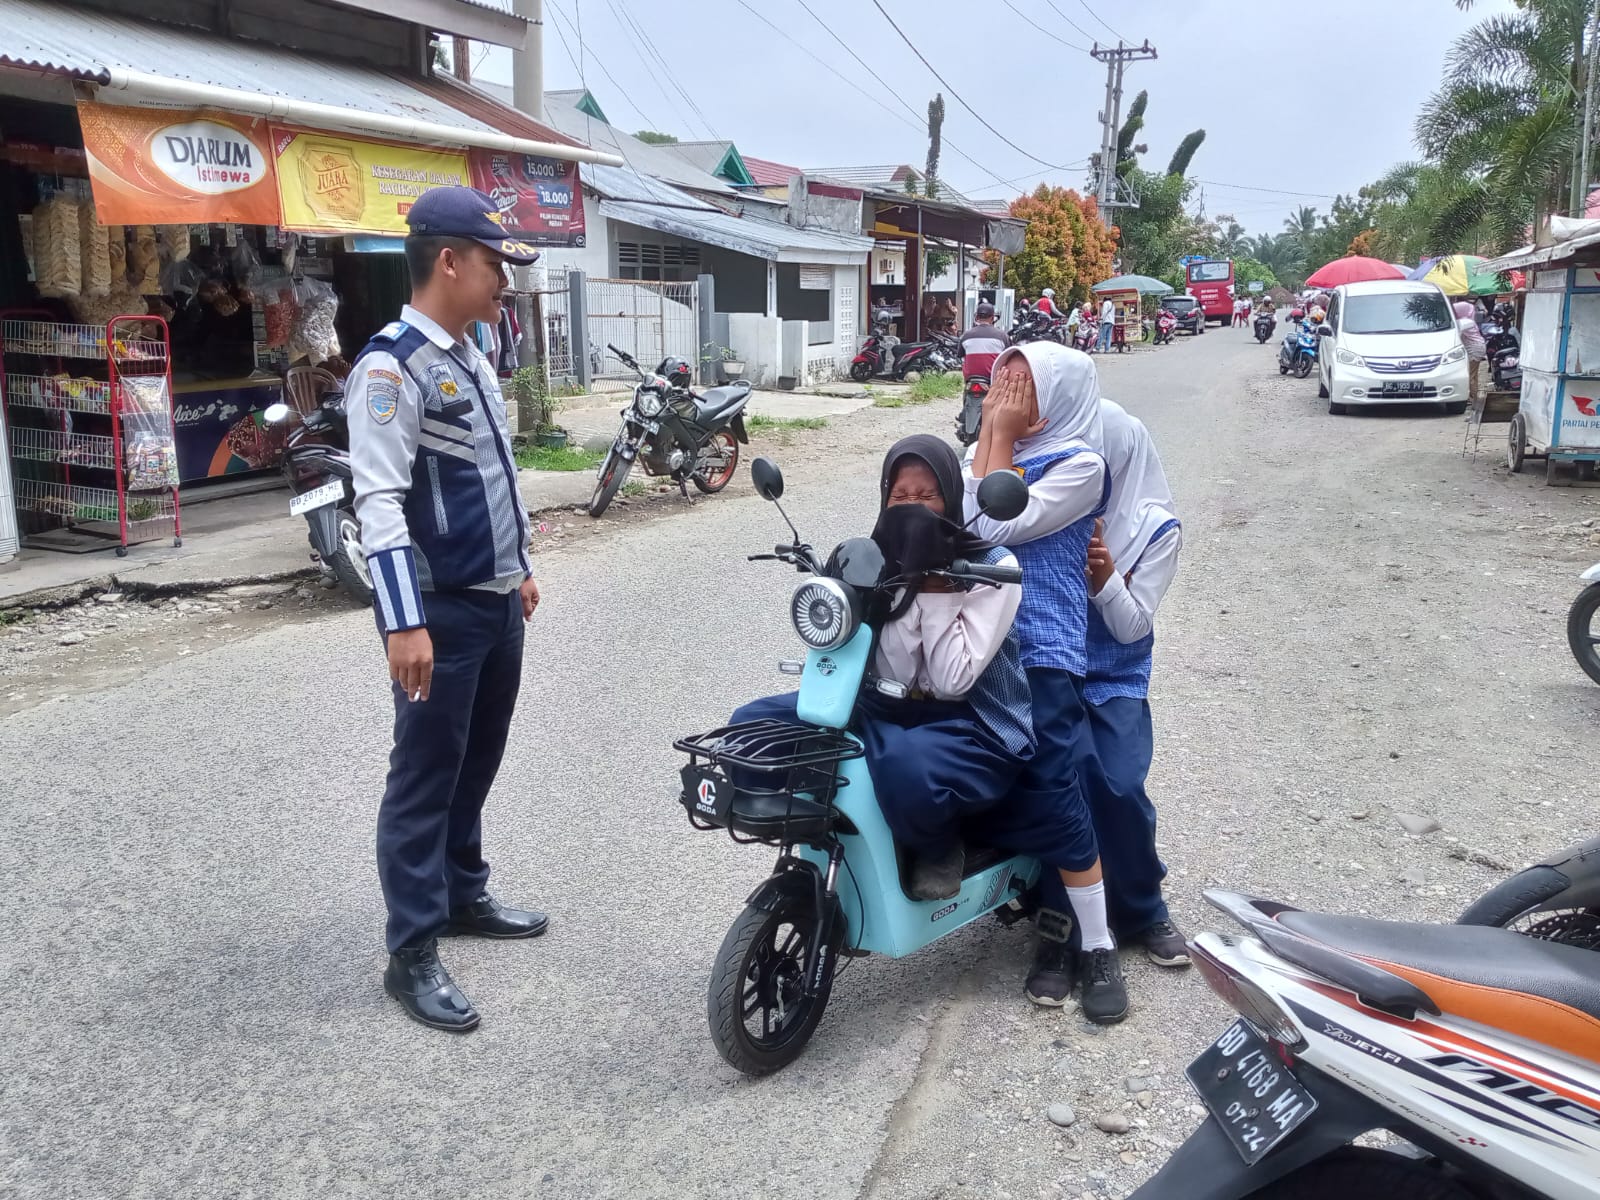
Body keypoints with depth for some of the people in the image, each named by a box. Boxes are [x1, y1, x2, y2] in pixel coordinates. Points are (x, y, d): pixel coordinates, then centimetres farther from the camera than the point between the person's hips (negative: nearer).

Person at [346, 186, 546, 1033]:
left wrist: (518, 569, 26)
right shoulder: (392, 367, -17)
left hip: (497, 603, 9)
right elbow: (379, 501, -25)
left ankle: (464, 896, 34)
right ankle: (412, 954, 8)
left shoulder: (470, 357, 13)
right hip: (441, 612, -9)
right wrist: (403, 621, -31)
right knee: (425, 777, -1)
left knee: (476, 764, 18)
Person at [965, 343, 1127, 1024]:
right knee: (1013, 795, 8)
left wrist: (1001, 438, -7)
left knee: (1055, 791, -8)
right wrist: (990, 435, 5)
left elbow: (998, 527, -14)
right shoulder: (989, 450, 18)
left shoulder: (1079, 463, -4)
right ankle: (1055, 924, 20)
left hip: (1043, 652, -6)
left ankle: (1097, 947, 3)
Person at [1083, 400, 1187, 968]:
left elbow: (1132, 627, -7)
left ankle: (1142, 911, 7)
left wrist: (1105, 576, -23)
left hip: (1113, 679, 0)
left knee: (1118, 787, -18)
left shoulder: (1157, 528, -3)